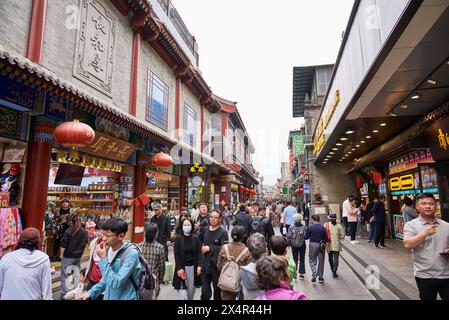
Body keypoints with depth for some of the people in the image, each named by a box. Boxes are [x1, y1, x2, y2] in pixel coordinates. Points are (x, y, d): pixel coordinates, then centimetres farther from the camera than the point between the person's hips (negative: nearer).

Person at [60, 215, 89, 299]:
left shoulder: (68, 231, -15)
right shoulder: (85, 233, -5)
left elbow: (63, 245, -10)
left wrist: (61, 255, 4)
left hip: (68, 257, -4)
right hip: (78, 257, 4)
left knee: (64, 276, 8)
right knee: (76, 275, 16)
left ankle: (64, 295, 12)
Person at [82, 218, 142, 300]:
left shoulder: (131, 253, -24)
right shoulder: (109, 249, -1)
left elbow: (116, 283, -27)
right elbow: (106, 279, 12)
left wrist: (103, 259, -24)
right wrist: (91, 292, 3)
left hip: (125, 297, -6)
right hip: (108, 297, 6)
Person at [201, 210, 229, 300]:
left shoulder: (223, 232, -10)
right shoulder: (205, 230, 7)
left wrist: (210, 248, -18)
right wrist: (202, 248, 3)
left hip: (217, 265, -4)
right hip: (205, 264, 4)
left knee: (217, 289, 13)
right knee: (205, 292, 10)